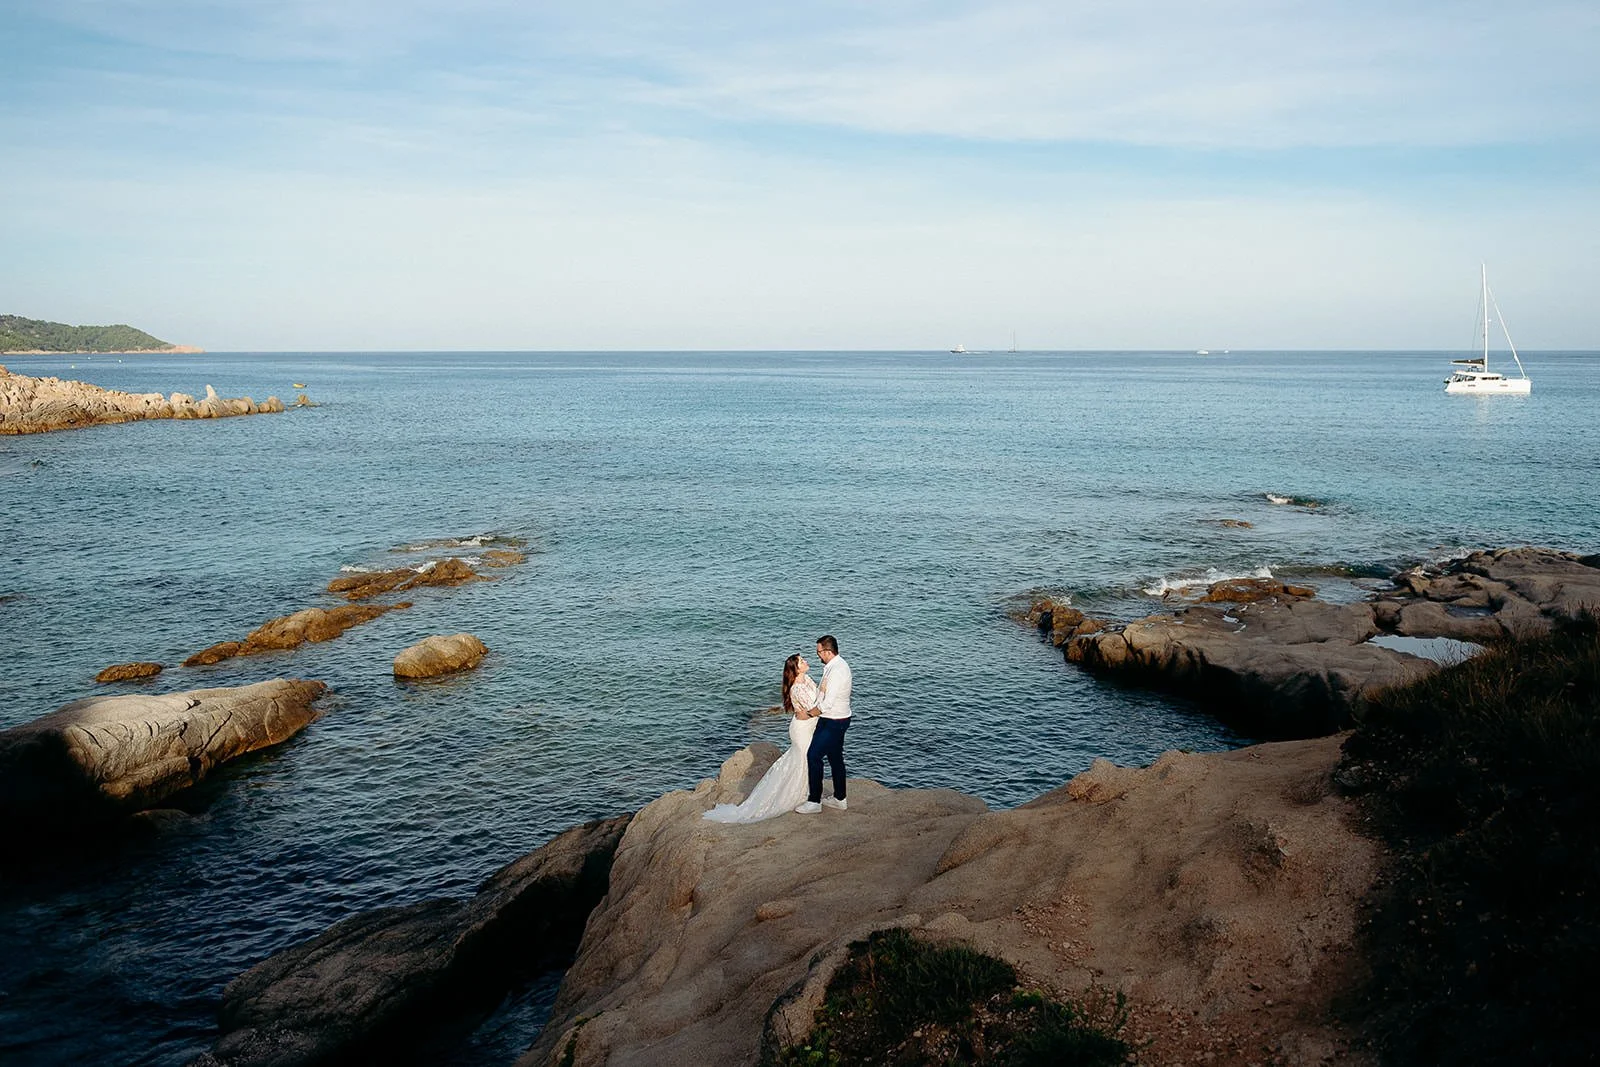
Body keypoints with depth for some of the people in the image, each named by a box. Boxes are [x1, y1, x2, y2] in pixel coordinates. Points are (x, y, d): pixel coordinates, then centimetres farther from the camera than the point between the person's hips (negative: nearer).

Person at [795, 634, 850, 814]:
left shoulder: (837, 670, -25)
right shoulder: (834, 665, 8)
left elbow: (828, 703, -26)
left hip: (833, 723, -10)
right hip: (836, 720, 10)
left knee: (813, 756, -8)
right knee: (835, 758, 18)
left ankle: (814, 802, -3)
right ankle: (839, 799, 28)